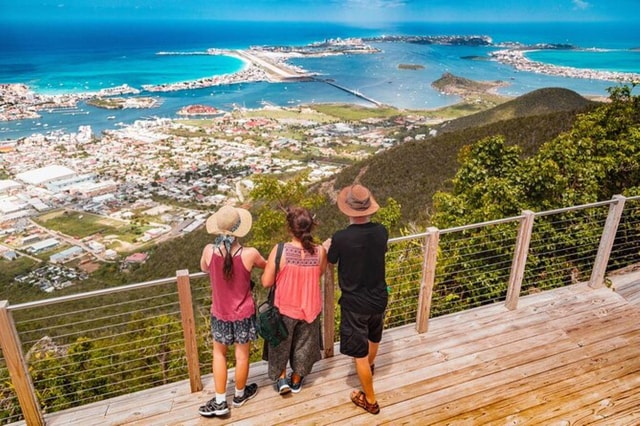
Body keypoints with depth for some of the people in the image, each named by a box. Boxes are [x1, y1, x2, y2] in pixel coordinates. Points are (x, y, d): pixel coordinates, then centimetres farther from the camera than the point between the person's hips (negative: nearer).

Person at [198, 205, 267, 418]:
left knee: (219, 353, 23)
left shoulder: (209, 251, -20)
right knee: (242, 354, 19)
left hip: (220, 313, 1)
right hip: (244, 313, -1)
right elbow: (266, 266, -1)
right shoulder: (250, 254, -24)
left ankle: (220, 402, 28)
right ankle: (240, 394, 41)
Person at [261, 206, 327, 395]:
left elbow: (266, 282, -16)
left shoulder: (280, 250, -26)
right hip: (309, 308, 2)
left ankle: (282, 378, 34)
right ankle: (296, 380, 44)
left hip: (285, 308, -2)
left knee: (281, 343, 27)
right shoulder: (320, 251, -18)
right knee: (303, 344, 25)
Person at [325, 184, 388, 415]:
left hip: (355, 303, -5)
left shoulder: (340, 238, -26)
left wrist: (328, 246, 17)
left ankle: (370, 400, 28)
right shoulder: (381, 231, -13)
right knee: (374, 337, 32)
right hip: (379, 298, 5)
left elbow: (330, 261, -5)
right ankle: (370, 366, 61)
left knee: (360, 354, 12)